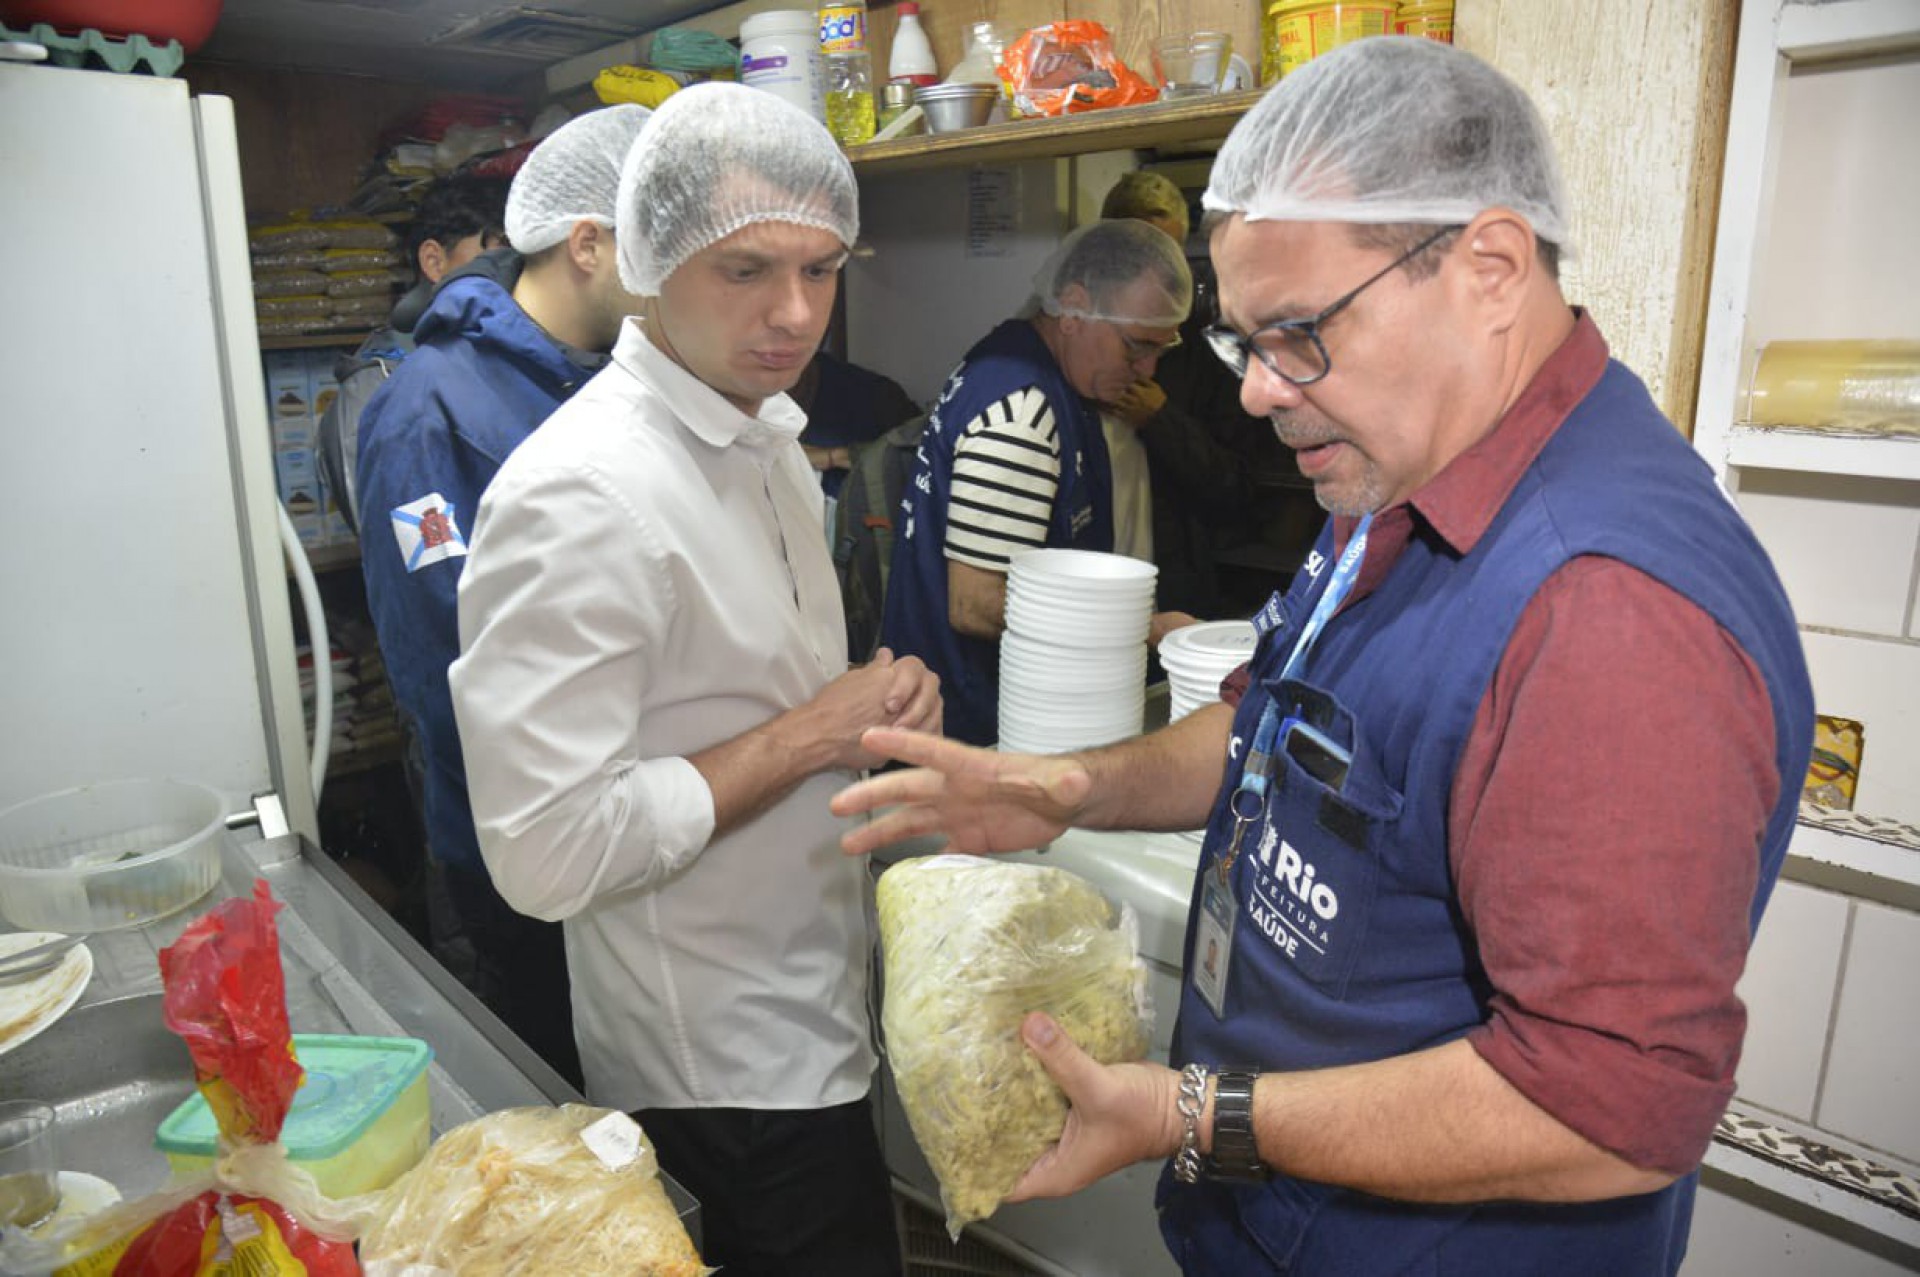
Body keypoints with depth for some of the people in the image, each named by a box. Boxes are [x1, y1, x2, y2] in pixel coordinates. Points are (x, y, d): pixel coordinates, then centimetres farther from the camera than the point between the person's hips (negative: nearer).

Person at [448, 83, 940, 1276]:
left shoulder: (766, 439, 6)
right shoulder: (580, 495, -25)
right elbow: (548, 851, -28)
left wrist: (880, 698, -3)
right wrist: (810, 738, -23)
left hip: (809, 1008, 9)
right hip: (732, 1065, -8)